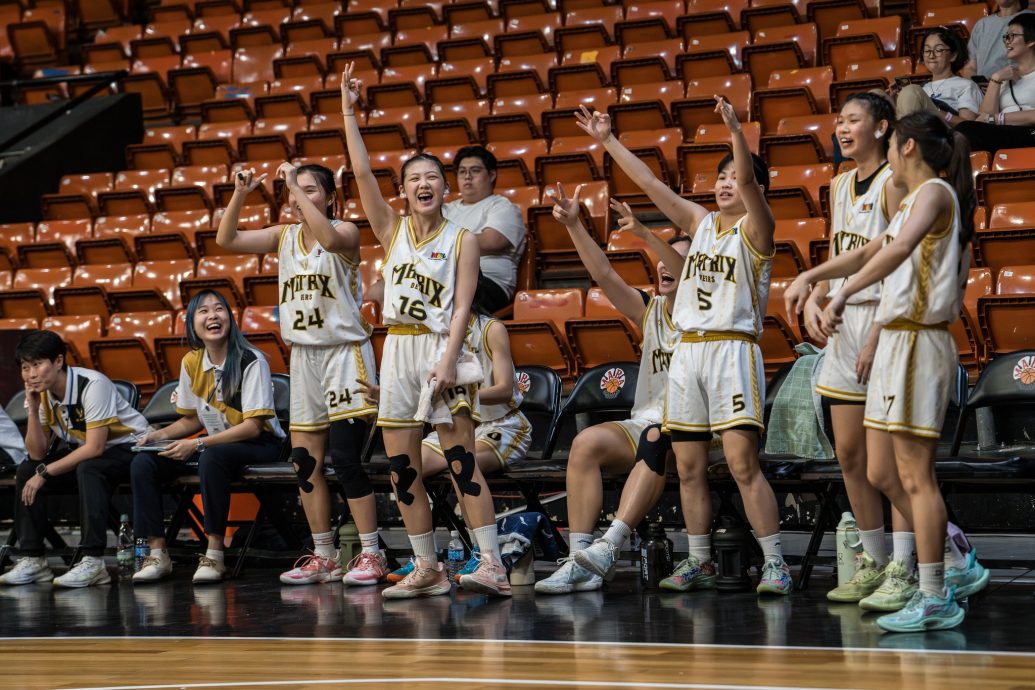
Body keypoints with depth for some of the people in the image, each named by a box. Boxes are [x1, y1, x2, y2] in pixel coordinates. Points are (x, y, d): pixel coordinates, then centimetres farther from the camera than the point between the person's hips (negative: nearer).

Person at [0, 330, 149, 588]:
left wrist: (45, 472, -25)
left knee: (88, 469, -37)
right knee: (26, 472, -7)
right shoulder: (42, 394, -2)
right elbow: (38, 454, -4)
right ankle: (33, 559, -4)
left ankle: (93, 561, -37)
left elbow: (95, 448, -29)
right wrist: (33, 410, -18)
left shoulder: (92, 385, -25)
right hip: (86, 453, 8)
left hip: (128, 447, -8)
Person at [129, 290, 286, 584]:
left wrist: (197, 444, -25)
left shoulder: (251, 361, -16)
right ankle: (157, 552, -9)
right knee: (143, 463, -10)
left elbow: (253, 426, -20)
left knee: (212, 457, -39)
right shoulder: (191, 363, 2)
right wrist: (161, 435, -5)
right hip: (216, 442, 7)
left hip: (259, 444, -7)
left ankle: (215, 553, -30)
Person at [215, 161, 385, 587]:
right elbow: (226, 240, 2)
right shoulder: (284, 236, 10)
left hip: (344, 352, -6)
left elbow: (329, 238, -30)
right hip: (303, 356, 6)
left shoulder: (346, 231, -5)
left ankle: (371, 555, -6)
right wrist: (240, 195, -11)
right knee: (305, 463, 5)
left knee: (344, 458, -13)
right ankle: (323, 557, 13)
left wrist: (297, 186, -27)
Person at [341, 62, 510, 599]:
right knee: (401, 464, 3)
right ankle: (427, 570, 11)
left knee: (461, 458, -10)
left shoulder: (461, 240, 1)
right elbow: (362, 174, 1)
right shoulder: (393, 231, 10)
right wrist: (348, 114, -3)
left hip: (440, 349, -4)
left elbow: (462, 308, -6)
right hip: (398, 349, 4)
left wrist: (447, 360, -17)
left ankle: (492, 564, -11)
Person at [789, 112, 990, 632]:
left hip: (918, 344, -10)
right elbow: (867, 253, 30)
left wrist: (842, 296, -32)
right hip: (896, 343, 10)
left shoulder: (935, 193, -11)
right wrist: (810, 278, 20)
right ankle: (957, 569, 20)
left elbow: (900, 248, -30)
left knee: (915, 477, -6)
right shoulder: (914, 202, 20)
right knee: (885, 475, 12)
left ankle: (935, 600, -1)